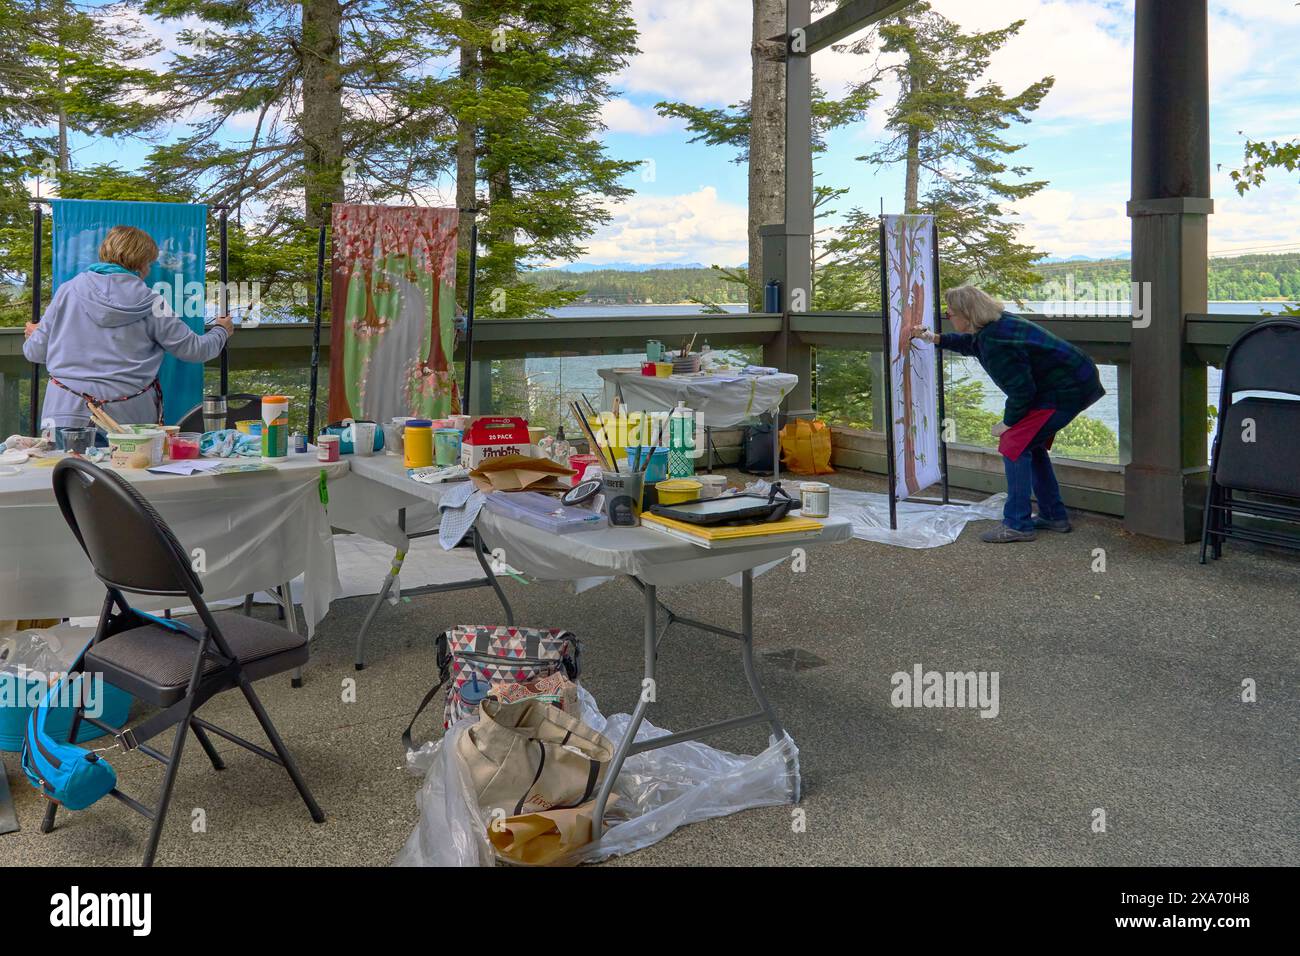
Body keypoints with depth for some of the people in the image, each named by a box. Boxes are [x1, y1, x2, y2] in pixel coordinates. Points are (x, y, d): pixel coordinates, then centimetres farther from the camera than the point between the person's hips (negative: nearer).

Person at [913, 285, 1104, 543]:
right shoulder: (997, 323, 4)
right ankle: (1053, 515, 26)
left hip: (1066, 391, -11)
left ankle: (1017, 525, -6)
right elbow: (970, 343, 29)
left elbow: (1021, 390, -23)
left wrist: (1008, 423, -8)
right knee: (1031, 444, 18)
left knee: (1015, 444, -9)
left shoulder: (994, 343, -27)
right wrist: (936, 339, 28)